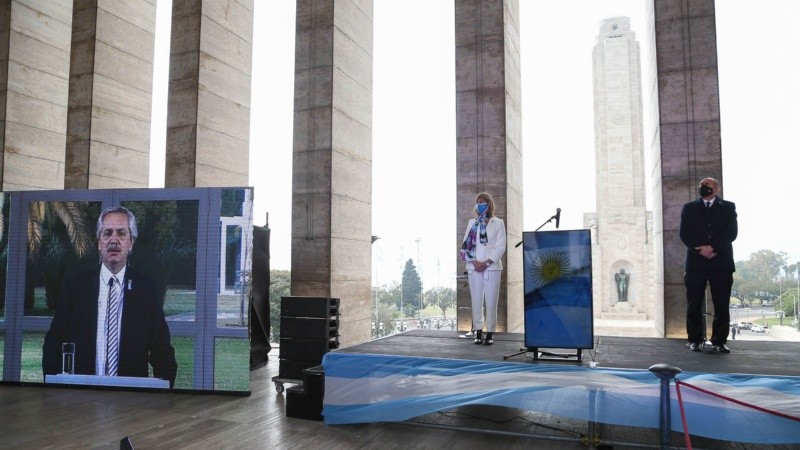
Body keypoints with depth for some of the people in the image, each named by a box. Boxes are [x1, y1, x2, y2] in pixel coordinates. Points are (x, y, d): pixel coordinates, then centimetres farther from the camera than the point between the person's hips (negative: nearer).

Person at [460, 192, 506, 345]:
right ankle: (478, 332, 8)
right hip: (474, 267, 2)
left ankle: (490, 333, 3)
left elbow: (501, 246, -1)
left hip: (492, 267, -2)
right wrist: (474, 262, -7)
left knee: (491, 301, -3)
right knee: (476, 300, 2)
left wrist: (486, 262, -11)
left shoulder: (498, 223, 6)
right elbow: (465, 245, 8)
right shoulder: (471, 223, 14)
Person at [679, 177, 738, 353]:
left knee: (722, 305, -1)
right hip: (696, 262, 0)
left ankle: (720, 341, 7)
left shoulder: (728, 207, 13)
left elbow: (732, 232, 0)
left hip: (721, 261, 0)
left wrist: (713, 248, -13)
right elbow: (684, 233, 2)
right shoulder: (689, 208, 14)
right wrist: (701, 249, -12)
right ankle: (695, 340, 7)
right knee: (694, 304, 0)